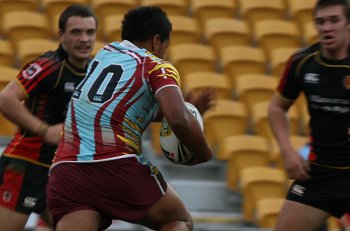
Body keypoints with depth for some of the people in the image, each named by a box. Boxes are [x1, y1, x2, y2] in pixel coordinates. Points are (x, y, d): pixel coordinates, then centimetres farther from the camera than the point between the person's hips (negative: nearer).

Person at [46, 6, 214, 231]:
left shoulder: (104, 54, 23)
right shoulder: (157, 67, 4)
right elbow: (179, 120, -13)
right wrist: (204, 154, 6)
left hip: (65, 170, 5)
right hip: (117, 168, -4)